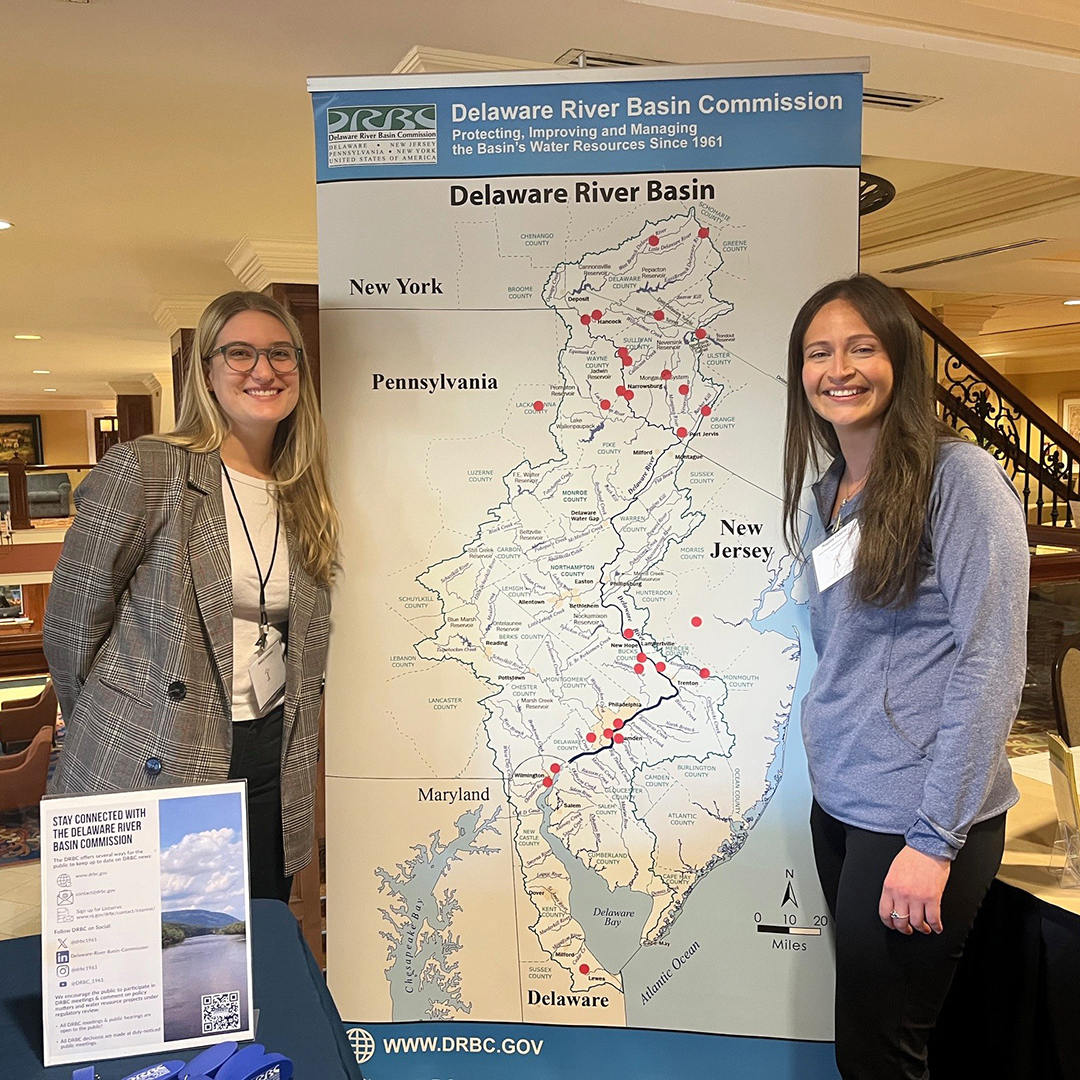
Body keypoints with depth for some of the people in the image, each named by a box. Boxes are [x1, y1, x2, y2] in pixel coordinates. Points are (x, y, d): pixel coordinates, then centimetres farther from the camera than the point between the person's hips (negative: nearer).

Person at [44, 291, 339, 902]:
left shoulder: (305, 500, 8)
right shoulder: (143, 472, -11)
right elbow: (72, 625, -6)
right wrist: (112, 734, 3)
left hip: (270, 771, 5)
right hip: (148, 777, -5)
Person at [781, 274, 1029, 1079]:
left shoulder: (958, 476, -11)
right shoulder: (825, 494, 10)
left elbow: (994, 660, -16)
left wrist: (935, 839, -17)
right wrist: (829, 785, 11)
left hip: (920, 819, -6)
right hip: (838, 805, 7)